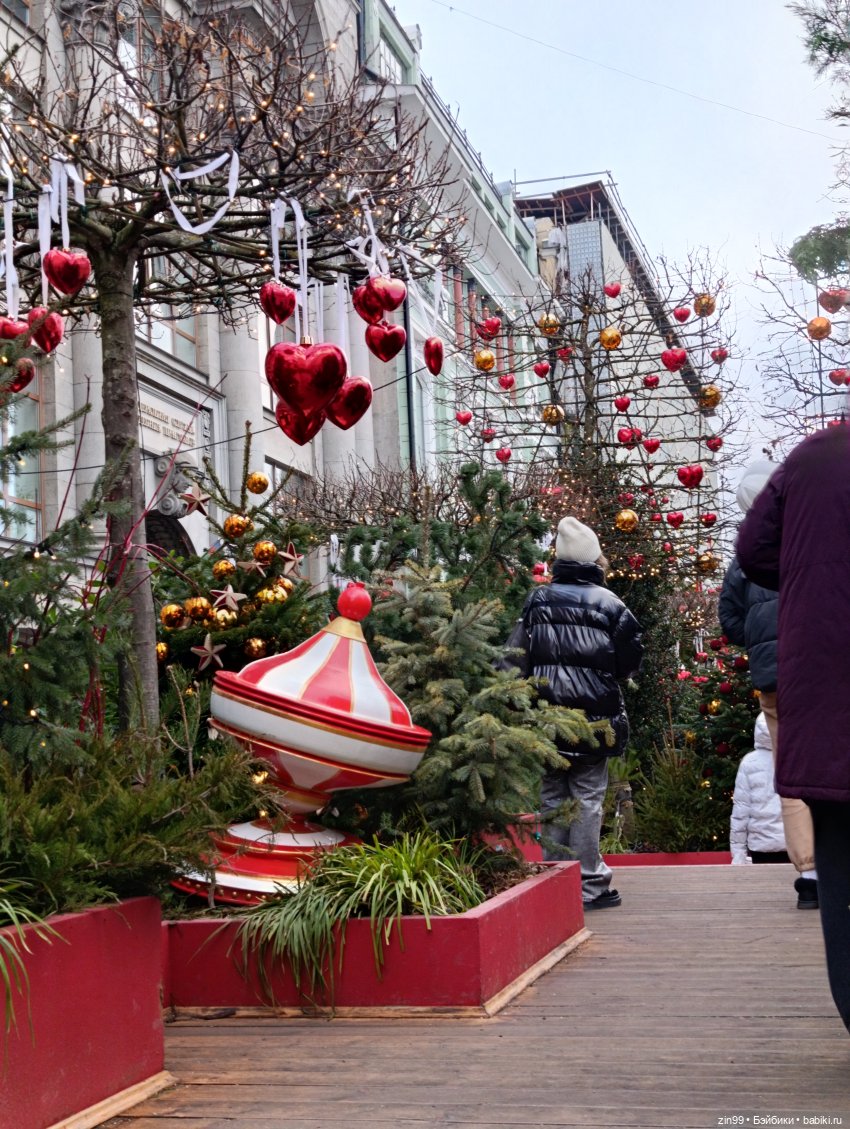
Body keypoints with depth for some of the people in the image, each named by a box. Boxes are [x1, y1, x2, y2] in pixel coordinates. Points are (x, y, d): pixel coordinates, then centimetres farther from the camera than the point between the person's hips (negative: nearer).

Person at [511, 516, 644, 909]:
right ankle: (588, 886, 3)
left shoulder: (536, 601, 3)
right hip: (593, 718, -2)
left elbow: (517, 657, 5)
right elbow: (629, 663, 1)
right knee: (587, 801, 2)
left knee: (552, 800, 10)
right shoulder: (609, 604, -4)